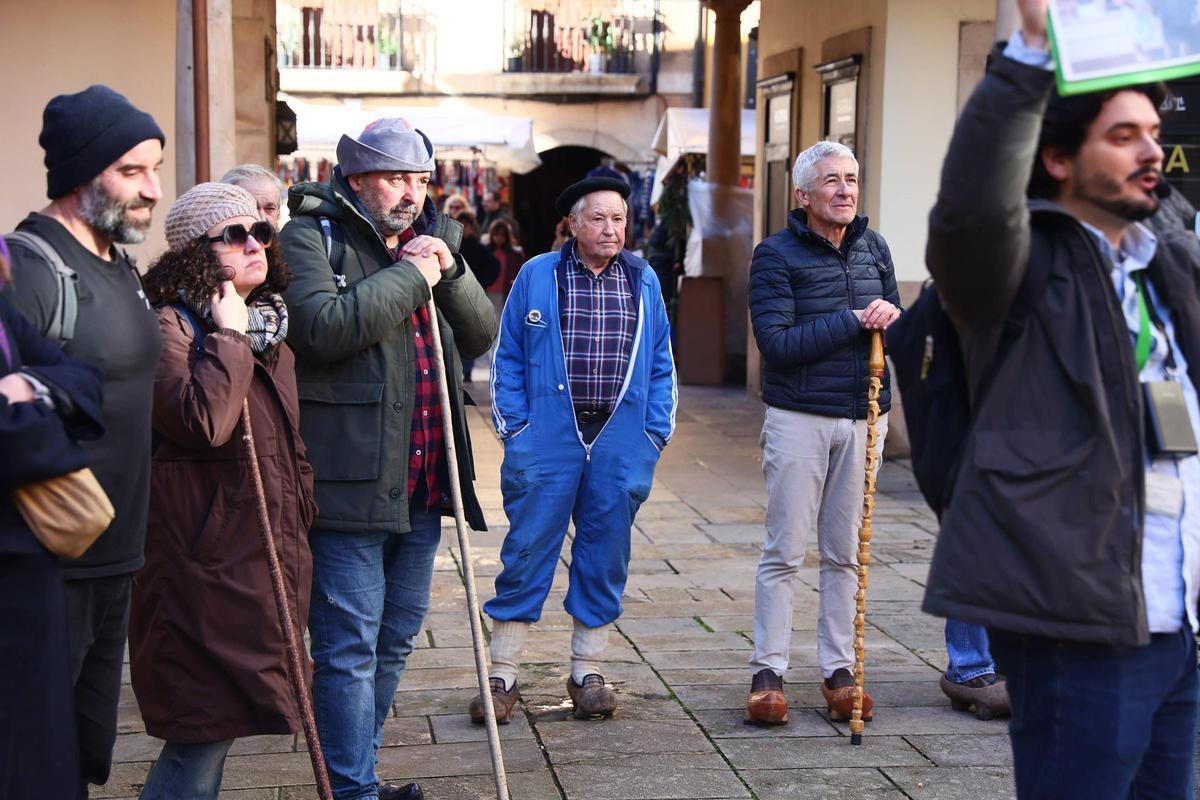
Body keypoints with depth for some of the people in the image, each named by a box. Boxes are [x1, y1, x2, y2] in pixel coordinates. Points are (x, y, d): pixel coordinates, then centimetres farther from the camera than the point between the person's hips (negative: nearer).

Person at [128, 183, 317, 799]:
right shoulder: (170, 326, -13)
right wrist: (229, 336, -19)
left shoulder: (270, 329, 15)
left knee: (216, 728, 13)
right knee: (203, 734, -6)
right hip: (207, 561, -8)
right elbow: (202, 421, -31)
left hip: (266, 558, 8)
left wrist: (302, 520, 23)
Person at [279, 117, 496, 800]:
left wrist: (451, 270, -3)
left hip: (422, 485, 8)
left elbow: (480, 338, 14)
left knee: (395, 640, 16)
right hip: (348, 483, -8)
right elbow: (322, 327, -22)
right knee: (350, 649, -5)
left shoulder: (430, 243, 17)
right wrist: (410, 277, -15)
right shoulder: (312, 237, -5)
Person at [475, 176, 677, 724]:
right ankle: (502, 675, 7)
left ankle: (588, 672, 19)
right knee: (528, 553, -2)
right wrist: (512, 426, -3)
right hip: (548, 439, -2)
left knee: (605, 558, 8)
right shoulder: (537, 277, 3)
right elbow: (508, 358, 5)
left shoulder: (643, 282, 10)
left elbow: (661, 364, 14)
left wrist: (656, 432, 5)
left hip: (621, 445, 2)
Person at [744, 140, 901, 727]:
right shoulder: (776, 254, -4)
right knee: (783, 551, -1)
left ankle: (839, 671, 15)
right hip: (799, 419, -4)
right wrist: (853, 320, -17)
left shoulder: (873, 249, 12)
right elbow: (776, 343, -14)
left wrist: (891, 319, -6)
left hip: (863, 420, 5)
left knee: (845, 553, 9)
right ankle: (768, 673, 6)